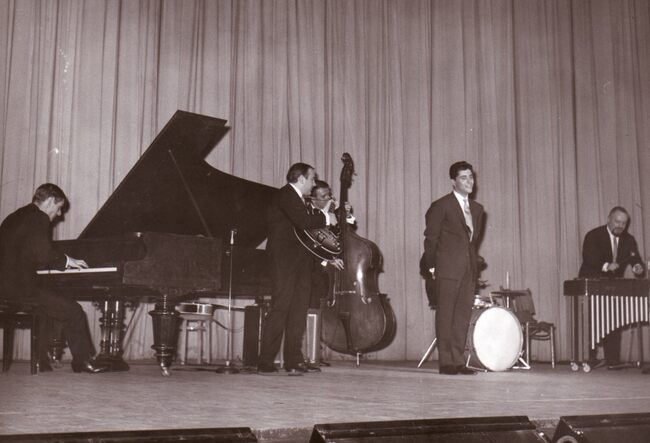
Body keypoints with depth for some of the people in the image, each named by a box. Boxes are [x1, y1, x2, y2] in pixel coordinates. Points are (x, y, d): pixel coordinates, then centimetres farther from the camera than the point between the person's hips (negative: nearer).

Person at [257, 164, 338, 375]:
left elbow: (308, 230, 18)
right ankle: (265, 362, -7)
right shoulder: (286, 195, -9)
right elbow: (303, 222, -23)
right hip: (285, 257, -10)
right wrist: (326, 218, -9)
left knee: (299, 309, 7)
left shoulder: (298, 199, 22)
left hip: (301, 260, 10)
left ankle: (294, 360, 10)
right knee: (280, 307, -10)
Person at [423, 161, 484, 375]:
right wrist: (432, 266, -4)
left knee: (463, 316, 5)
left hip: (469, 271, 6)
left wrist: (475, 265, 14)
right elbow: (430, 238, -2)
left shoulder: (477, 209, 16)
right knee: (445, 316, -2)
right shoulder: (441, 206, -3)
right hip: (448, 270, -6)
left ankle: (458, 360, 10)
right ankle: (445, 362, 1)